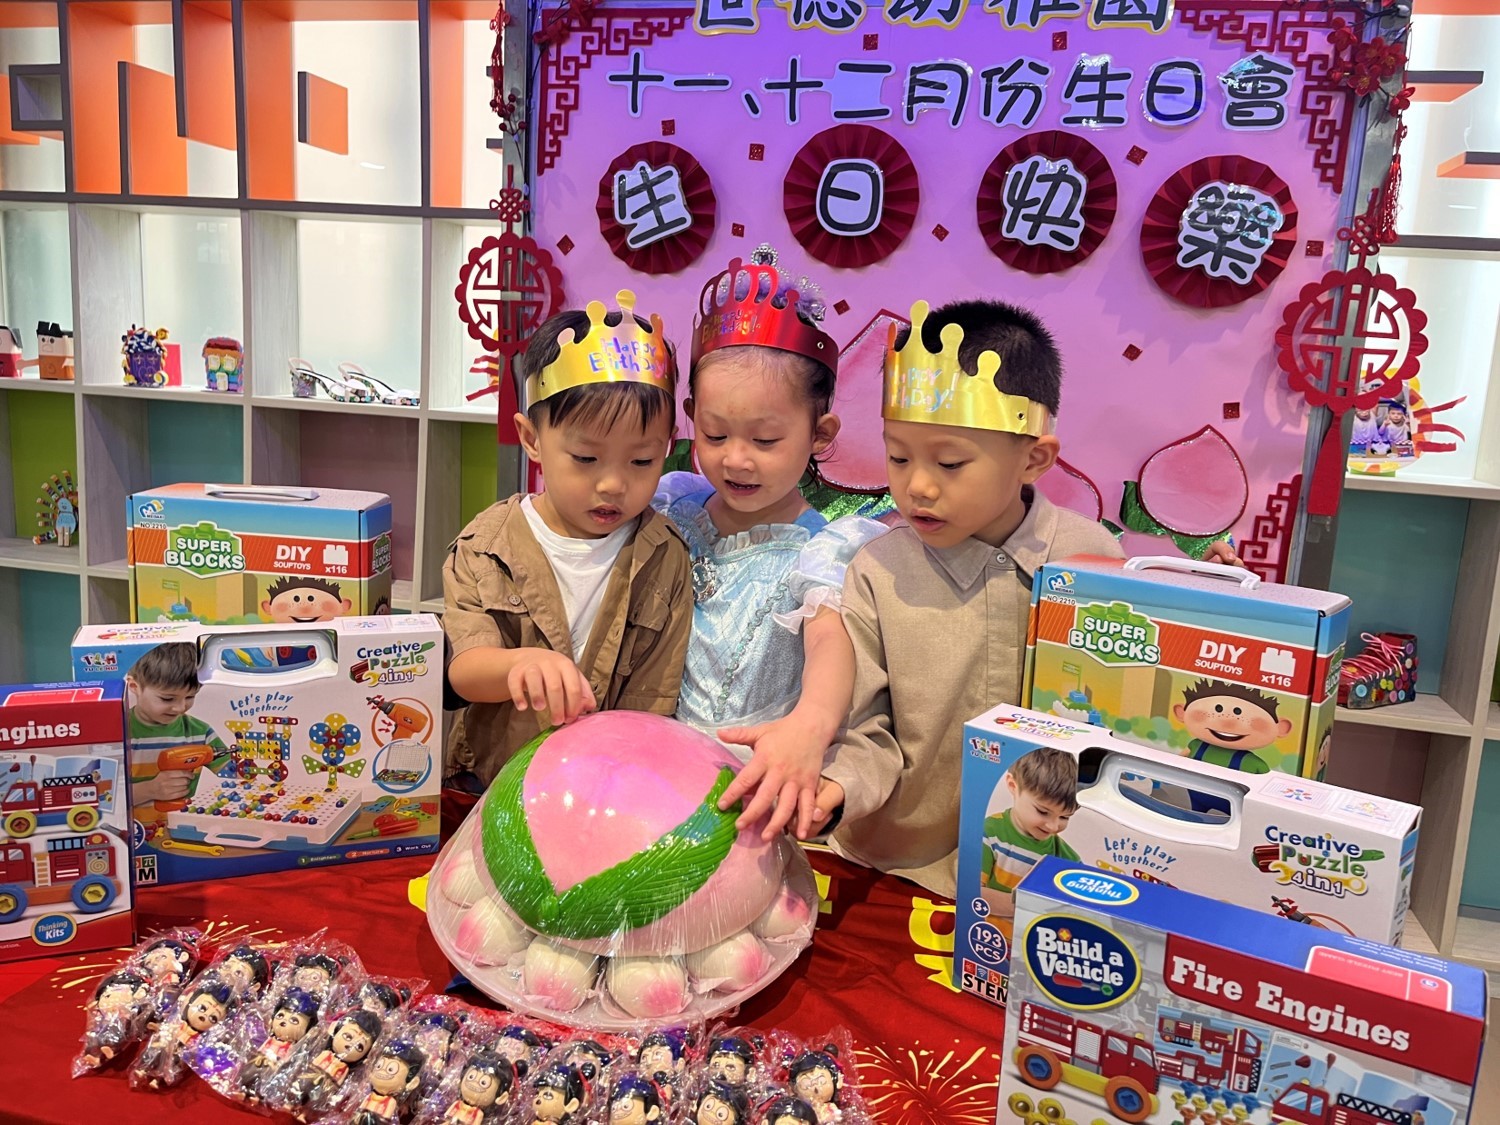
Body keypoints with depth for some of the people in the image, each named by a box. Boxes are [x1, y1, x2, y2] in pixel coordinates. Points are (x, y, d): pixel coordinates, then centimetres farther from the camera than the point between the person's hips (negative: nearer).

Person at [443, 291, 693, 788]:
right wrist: (521, 662, -31)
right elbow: (463, 669, -9)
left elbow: (649, 706, -1)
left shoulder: (663, 561, -1)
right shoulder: (487, 546, 0)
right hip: (486, 784, -1)